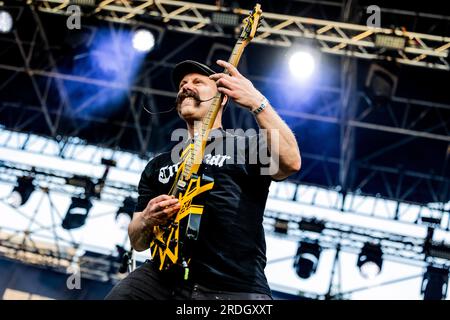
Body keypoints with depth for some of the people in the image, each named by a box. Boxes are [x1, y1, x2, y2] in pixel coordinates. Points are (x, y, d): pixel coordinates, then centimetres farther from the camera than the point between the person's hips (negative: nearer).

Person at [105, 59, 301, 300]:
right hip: (163, 279, 4)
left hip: (237, 289, -4)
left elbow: (291, 162, -12)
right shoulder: (158, 165, 23)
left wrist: (256, 102, -18)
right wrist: (146, 220, -3)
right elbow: (138, 242, 21)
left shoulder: (246, 145, 11)